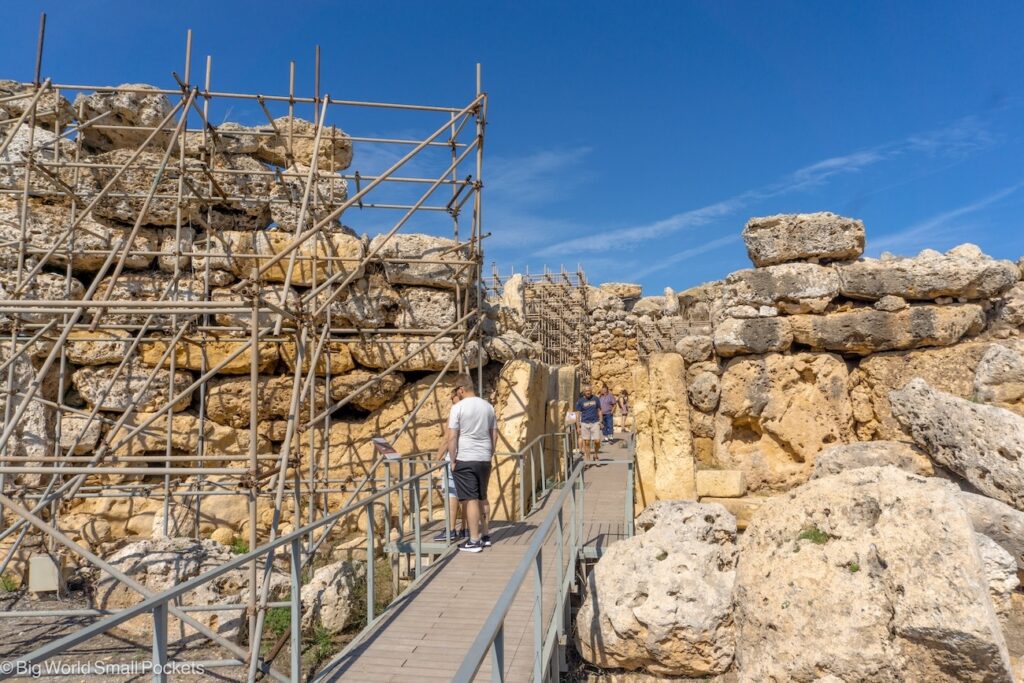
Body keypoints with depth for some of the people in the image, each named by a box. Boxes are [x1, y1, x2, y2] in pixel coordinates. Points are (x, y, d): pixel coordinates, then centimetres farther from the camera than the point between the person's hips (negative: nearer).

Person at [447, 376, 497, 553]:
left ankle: (474, 541, 3)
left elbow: (452, 437, -11)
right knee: (481, 498, 17)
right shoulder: (488, 406, 8)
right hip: (484, 459, 6)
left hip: (465, 459, -6)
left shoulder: (458, 407, -9)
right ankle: (485, 534, 24)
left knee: (470, 500, -1)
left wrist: (453, 459, -2)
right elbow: (494, 435, 12)